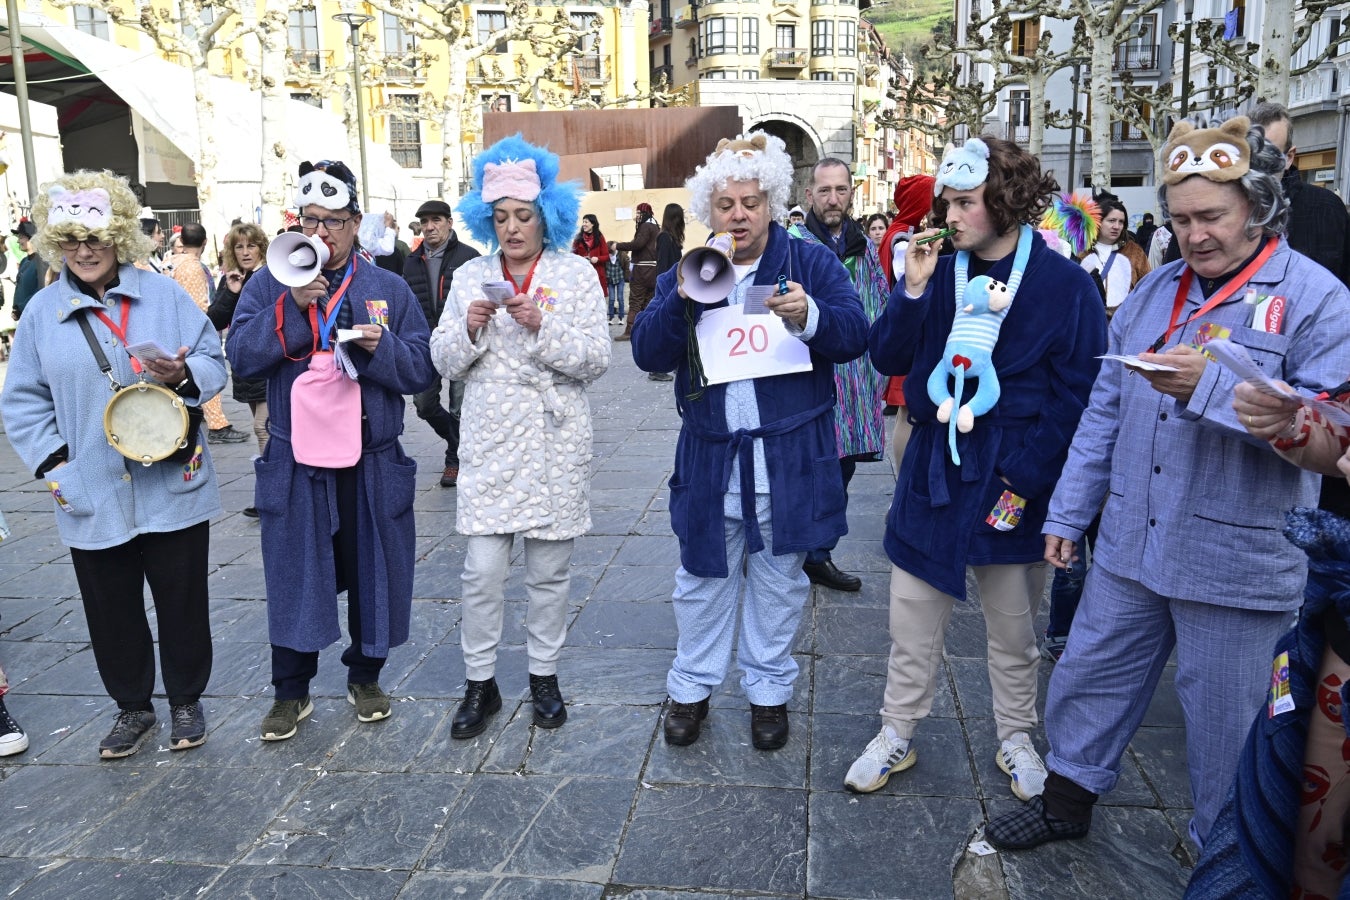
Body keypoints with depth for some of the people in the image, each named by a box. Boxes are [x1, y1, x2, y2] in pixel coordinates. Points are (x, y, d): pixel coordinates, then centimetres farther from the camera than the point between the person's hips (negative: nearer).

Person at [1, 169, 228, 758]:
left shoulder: (164, 294, 0)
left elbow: (214, 362, 0)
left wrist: (184, 375, -22)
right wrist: (52, 462, -5)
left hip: (172, 486, -1)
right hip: (92, 496, 2)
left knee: (182, 599, 9)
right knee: (112, 610, 13)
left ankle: (186, 700, 29)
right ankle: (132, 707, 32)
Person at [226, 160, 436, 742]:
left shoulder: (389, 289, 4)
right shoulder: (269, 284, 4)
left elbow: (420, 371, -1)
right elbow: (241, 355, -9)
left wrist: (379, 346, -19)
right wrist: (292, 307, -19)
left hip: (372, 465, 1)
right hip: (294, 465, 0)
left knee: (372, 574, 11)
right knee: (294, 578, 8)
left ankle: (366, 677, 32)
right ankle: (291, 692, 26)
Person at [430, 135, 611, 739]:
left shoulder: (576, 275, 2)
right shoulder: (470, 277, 9)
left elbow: (596, 360, -6)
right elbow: (444, 361, 7)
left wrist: (542, 326, -20)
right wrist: (469, 329, -13)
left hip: (556, 442, -1)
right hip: (490, 441, 1)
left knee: (549, 570, 8)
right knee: (482, 570, -2)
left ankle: (544, 675, 25)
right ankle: (480, 682, 16)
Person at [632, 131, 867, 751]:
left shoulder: (811, 263, 0)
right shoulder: (684, 272, 6)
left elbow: (854, 335, -10)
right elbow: (648, 354, -5)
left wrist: (809, 316, -30)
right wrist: (682, 297, -21)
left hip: (789, 459, -1)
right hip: (709, 459, 2)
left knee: (778, 582, 12)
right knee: (703, 577, 13)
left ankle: (769, 691, 29)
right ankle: (691, 687, 30)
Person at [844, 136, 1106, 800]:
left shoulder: (1065, 284, -8)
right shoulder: (937, 269, 3)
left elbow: (1077, 395, -9)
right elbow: (886, 358, 0)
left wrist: (1026, 477, -15)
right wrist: (912, 289, -13)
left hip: (1012, 480, -2)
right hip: (933, 467, 3)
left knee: (1014, 627, 15)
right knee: (911, 619, 10)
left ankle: (1015, 737, 35)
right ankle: (897, 734, 27)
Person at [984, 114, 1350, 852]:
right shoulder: (1156, 290, 9)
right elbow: (1105, 411, 11)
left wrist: (1210, 387, -29)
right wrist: (1067, 513, 10)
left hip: (1236, 563, -5)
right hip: (1130, 543, 6)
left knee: (1225, 727, 10)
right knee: (1087, 678, 17)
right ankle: (1067, 799, 40)